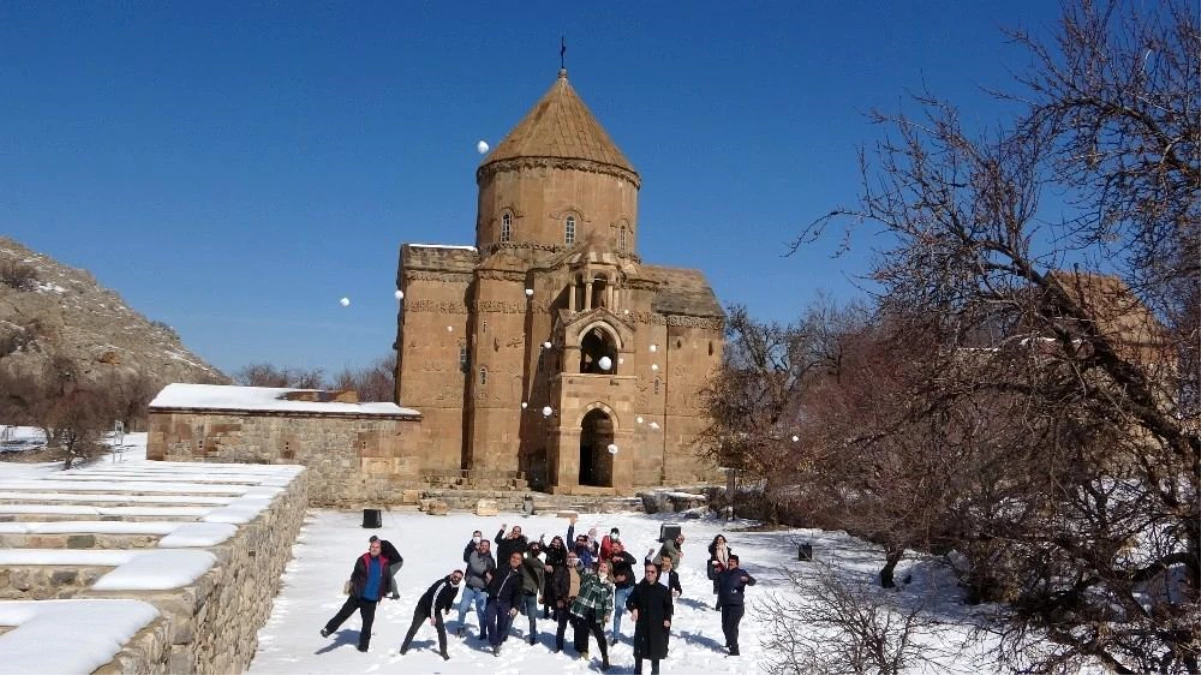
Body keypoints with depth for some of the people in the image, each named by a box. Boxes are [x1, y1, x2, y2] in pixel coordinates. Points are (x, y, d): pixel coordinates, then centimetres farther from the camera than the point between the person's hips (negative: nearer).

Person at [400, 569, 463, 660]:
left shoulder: (455, 588, -9)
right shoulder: (443, 584, -33)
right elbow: (434, 598, -31)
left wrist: (447, 608, 25)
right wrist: (432, 616, -28)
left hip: (436, 609, 6)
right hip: (424, 607, -6)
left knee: (442, 629, -3)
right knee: (414, 628, 3)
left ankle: (443, 652, 11)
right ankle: (403, 649, 20)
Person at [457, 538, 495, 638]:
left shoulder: (491, 560, 7)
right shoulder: (474, 555, -1)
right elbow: (474, 566, -18)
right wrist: (485, 573, -18)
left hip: (482, 589, 1)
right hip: (470, 587, -1)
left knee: (481, 612, -2)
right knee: (462, 608, 0)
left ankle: (483, 632, 12)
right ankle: (461, 628, 22)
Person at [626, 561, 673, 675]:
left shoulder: (663, 589, -3)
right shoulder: (639, 588, -2)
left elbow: (669, 606, 3)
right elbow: (629, 601, 6)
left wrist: (667, 619, -9)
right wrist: (633, 609, -14)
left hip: (657, 626, -1)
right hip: (642, 624, 1)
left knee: (656, 651, 9)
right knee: (639, 650, 8)